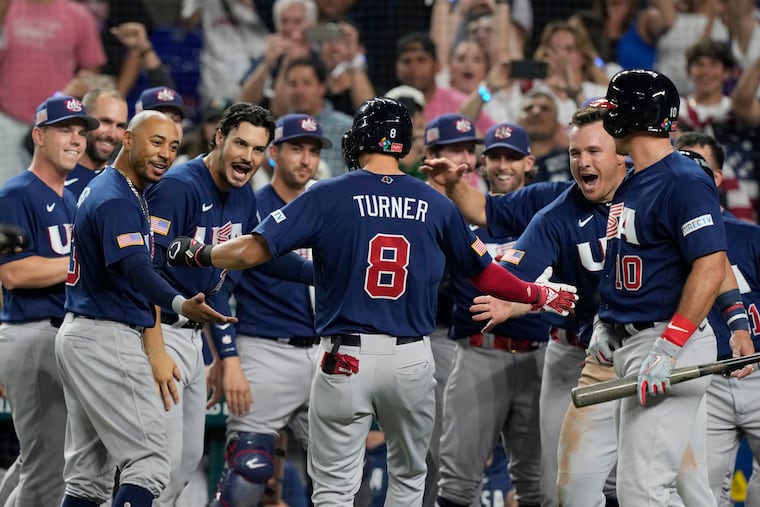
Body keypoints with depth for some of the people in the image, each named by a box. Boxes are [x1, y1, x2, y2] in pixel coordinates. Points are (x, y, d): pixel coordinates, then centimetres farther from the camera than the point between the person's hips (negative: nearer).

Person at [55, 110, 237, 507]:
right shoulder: (117, 200, -17)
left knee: (88, 474, 11)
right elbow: (134, 267, -33)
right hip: (107, 339, -10)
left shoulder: (100, 189, 16)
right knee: (148, 461, -14)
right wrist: (180, 305, -49)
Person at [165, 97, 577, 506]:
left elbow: (252, 251, -9)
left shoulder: (328, 196, -4)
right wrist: (540, 296, 27)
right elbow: (484, 273, 11)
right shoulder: (435, 204, 4)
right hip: (412, 362, 2)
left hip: (345, 361, -2)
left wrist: (198, 254, 9)